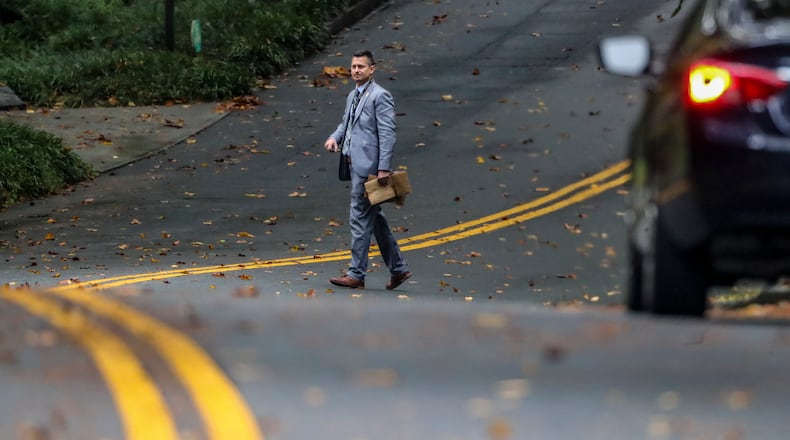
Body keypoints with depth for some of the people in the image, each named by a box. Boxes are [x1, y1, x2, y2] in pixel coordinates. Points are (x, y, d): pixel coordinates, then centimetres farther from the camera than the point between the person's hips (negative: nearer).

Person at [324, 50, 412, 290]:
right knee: (374, 219, 14)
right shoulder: (353, 96, 16)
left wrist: (383, 168, -21)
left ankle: (356, 274, -3)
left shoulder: (380, 96, -11)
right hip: (356, 164, 10)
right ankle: (398, 268, 21)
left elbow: (387, 134, -16)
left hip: (368, 166, -10)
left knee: (360, 219, -7)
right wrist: (335, 137, 6)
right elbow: (346, 122, 29)